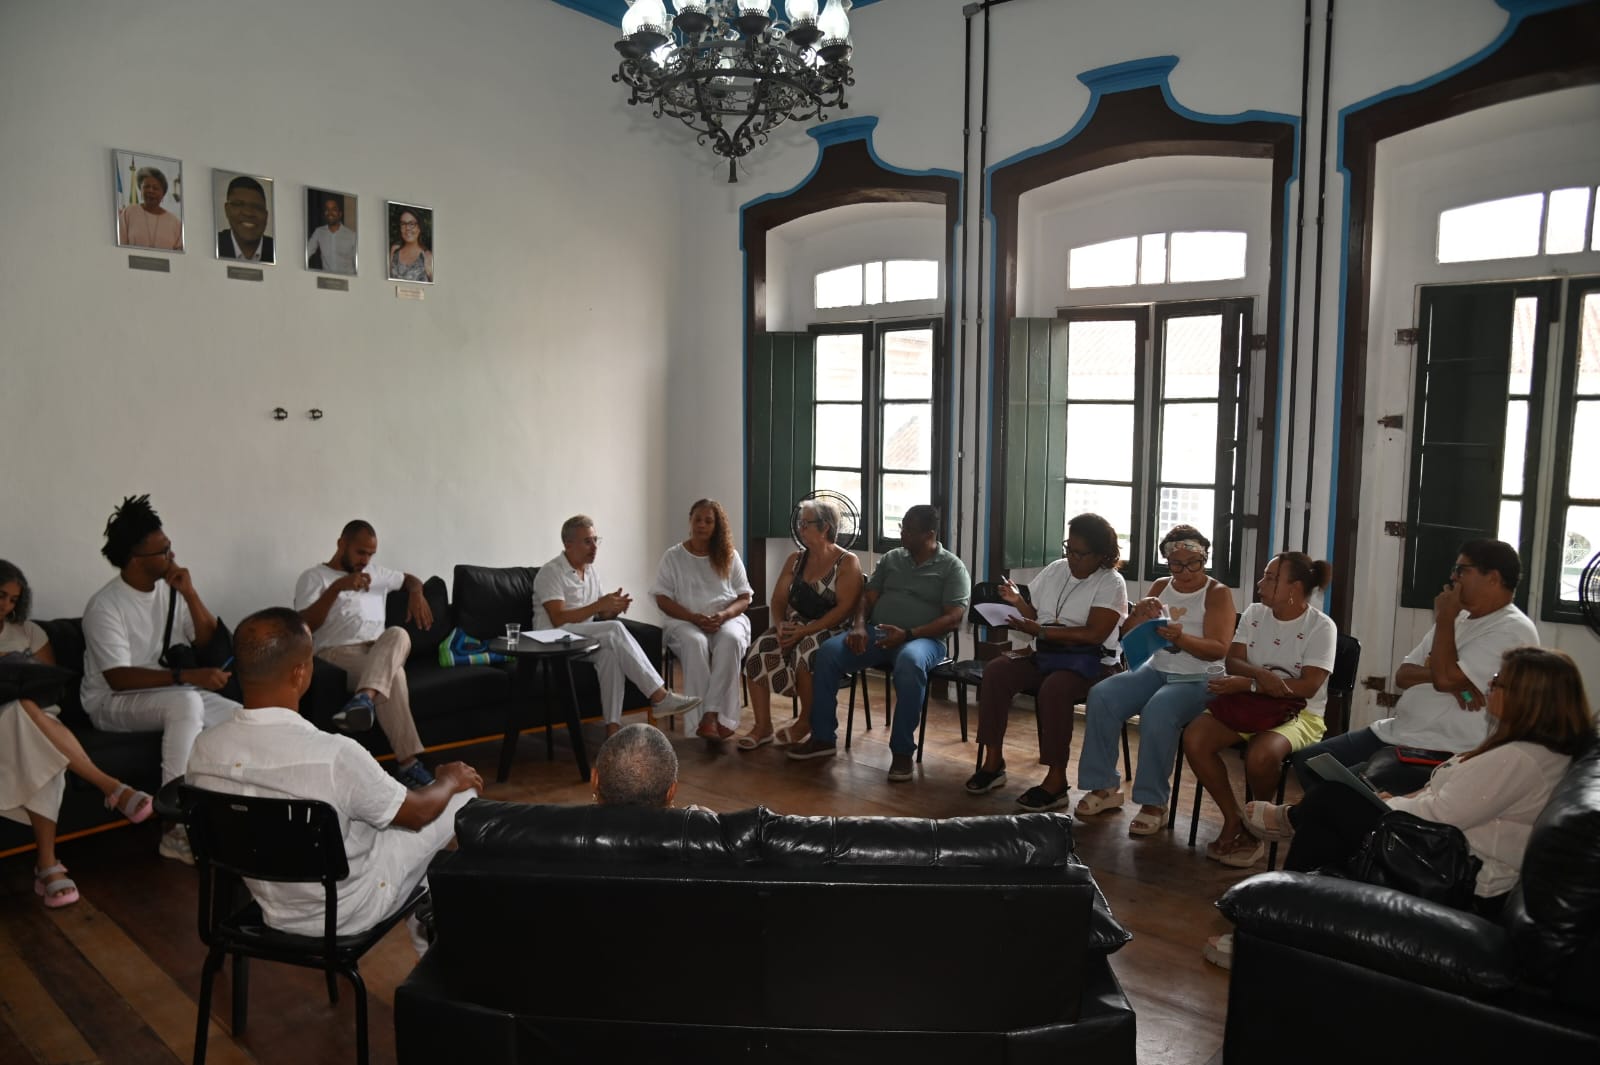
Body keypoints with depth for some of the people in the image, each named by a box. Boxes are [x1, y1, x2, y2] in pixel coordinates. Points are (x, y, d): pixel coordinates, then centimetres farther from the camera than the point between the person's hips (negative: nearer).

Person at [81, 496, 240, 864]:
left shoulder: (172, 589, 2)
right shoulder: (105, 606, -17)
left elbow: (210, 642, 2)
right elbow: (118, 679, -25)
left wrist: (190, 594, -11)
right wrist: (187, 676, -35)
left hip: (175, 694, 6)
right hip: (112, 703, -6)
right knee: (185, 702, -38)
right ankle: (178, 829, -32)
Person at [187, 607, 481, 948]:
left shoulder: (204, 749, -17)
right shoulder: (335, 755, -35)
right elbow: (418, 812, -17)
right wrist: (452, 780, 5)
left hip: (272, 907, 6)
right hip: (348, 911, -6)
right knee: (465, 792, 10)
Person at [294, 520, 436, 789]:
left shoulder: (376, 573, 27)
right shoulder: (313, 577, 9)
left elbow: (411, 580, 40)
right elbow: (304, 626, -7)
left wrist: (416, 594, 14)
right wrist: (337, 587, -17)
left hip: (381, 652, 5)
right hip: (337, 653, -5)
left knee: (397, 634, -36)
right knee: (393, 674, -37)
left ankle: (364, 698, -60)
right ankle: (407, 762, -43)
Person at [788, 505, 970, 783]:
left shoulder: (953, 568, 1)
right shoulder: (891, 559, 16)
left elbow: (954, 619, -8)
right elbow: (868, 597, 14)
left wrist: (908, 634, -21)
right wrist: (859, 626, -9)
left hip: (922, 640, -4)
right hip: (876, 634, 5)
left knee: (910, 663, -41)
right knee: (827, 652, -20)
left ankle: (902, 751, -29)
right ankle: (823, 737, -9)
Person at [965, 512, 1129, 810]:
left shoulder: (1111, 583, -6)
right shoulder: (1054, 570, 11)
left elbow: (1094, 634, -18)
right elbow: (1035, 616, 14)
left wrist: (1041, 631, -22)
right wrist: (1018, 602, -8)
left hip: (1089, 661, -5)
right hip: (1044, 655, 6)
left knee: (1053, 689, -36)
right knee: (995, 671, -20)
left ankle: (1056, 781, -26)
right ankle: (993, 762, -14)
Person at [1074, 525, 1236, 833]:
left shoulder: (1218, 593, -2)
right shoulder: (1160, 587, 11)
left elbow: (1219, 650, -14)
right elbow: (1127, 637, 10)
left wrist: (1181, 638, -32)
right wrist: (1137, 614, -12)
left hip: (1199, 680, -5)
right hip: (1155, 671, 5)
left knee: (1157, 713, -36)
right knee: (1101, 696, -22)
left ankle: (1154, 802, -22)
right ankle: (1105, 787, -12)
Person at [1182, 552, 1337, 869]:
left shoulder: (1321, 627, -9)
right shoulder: (1254, 613, 6)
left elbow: (1308, 686, -18)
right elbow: (1233, 662, -1)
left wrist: (1249, 684, -25)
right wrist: (1261, 674, -24)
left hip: (1298, 714, -5)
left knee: (1259, 756, -37)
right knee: (1193, 738, -22)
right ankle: (1232, 818, -4)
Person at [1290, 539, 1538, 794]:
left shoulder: (1513, 631, -12)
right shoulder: (1458, 618, 16)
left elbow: (1445, 678, -24)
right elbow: (1402, 676, 13)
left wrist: (1444, 618, -10)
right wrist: (1437, 673, -10)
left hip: (1437, 753, -9)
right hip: (1394, 732, 9)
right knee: (1306, 761, 2)